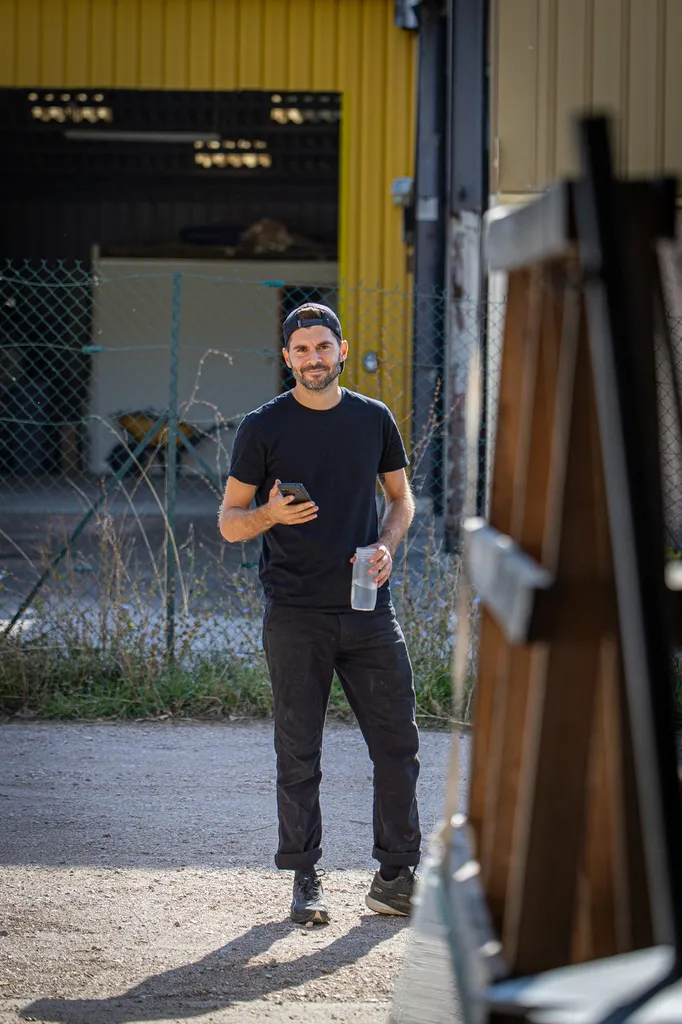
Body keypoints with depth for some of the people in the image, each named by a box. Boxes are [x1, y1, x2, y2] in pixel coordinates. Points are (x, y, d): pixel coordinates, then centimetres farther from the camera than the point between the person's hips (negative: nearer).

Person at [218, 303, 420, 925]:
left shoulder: (374, 420, 8)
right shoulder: (263, 427, 0)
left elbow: (401, 497, 19)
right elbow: (230, 522, 1)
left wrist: (387, 546, -1)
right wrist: (271, 514, -21)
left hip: (369, 610, 3)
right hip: (296, 616, -3)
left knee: (399, 743, 2)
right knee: (299, 754, 1)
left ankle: (397, 878, 11)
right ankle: (306, 881, 11)